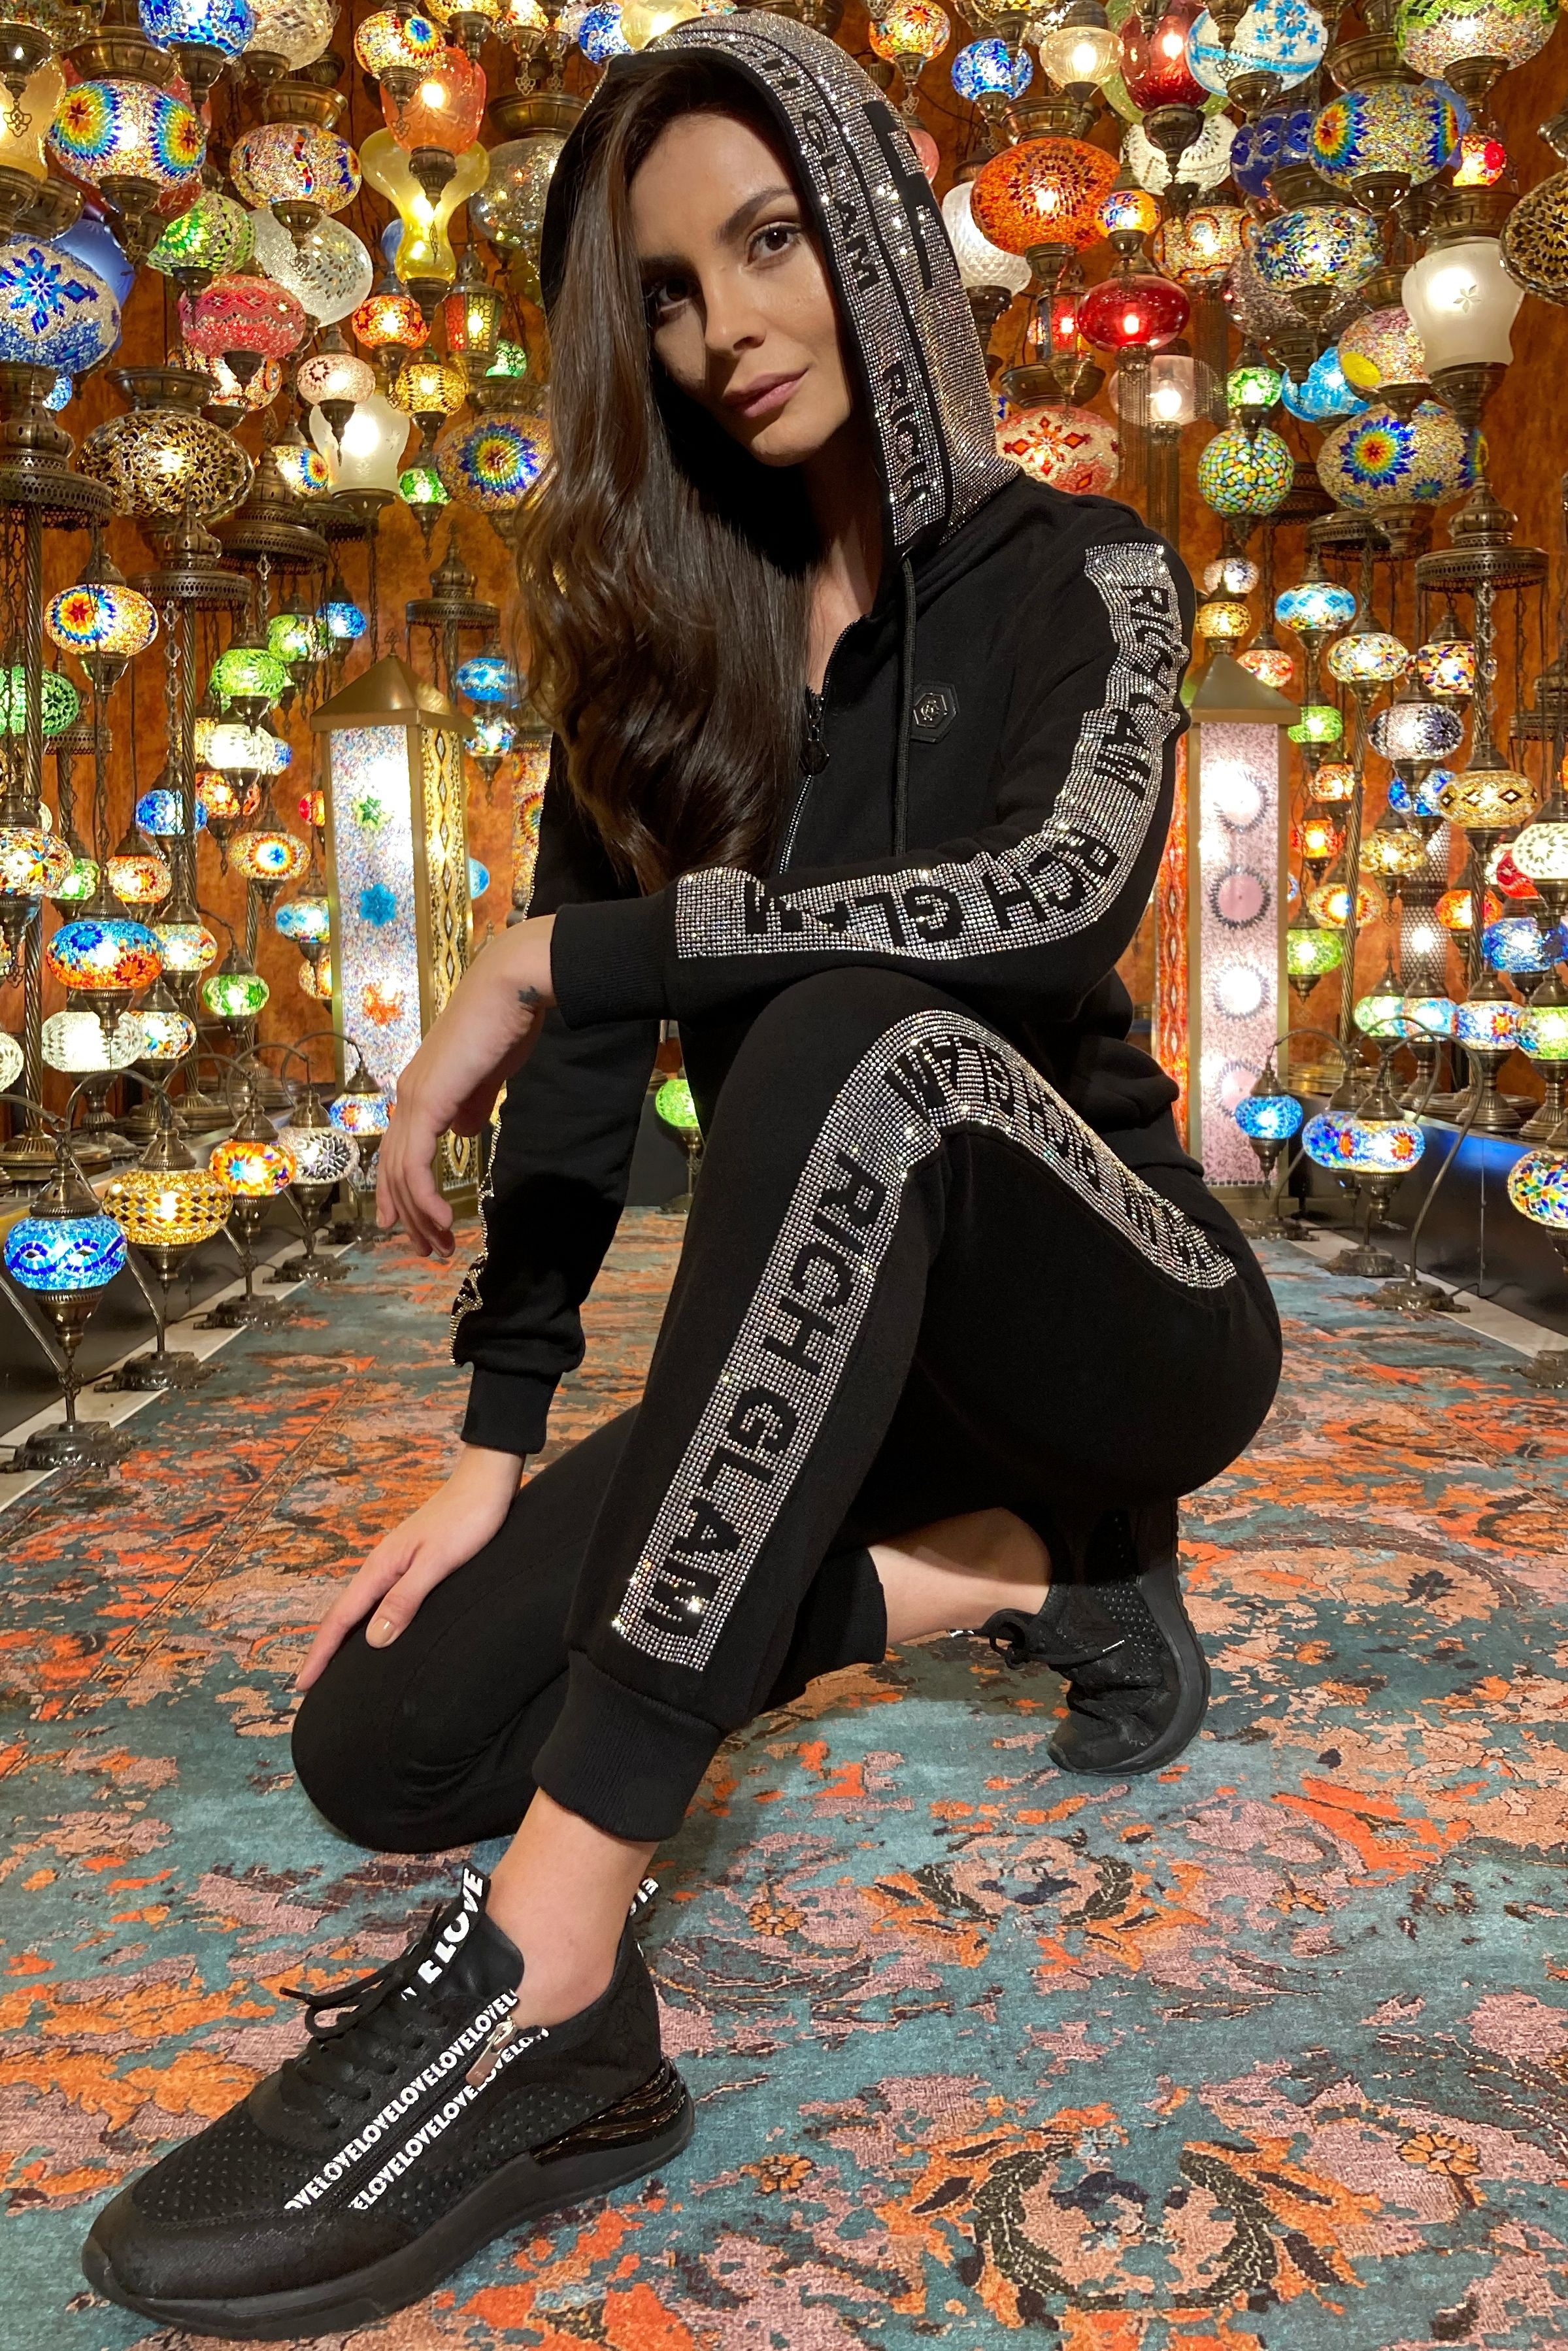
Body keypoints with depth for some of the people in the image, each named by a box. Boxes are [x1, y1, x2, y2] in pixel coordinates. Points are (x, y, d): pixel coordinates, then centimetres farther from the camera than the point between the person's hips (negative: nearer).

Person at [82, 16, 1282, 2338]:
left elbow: (1065, 892, -26)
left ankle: (545, 1989, -40)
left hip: (1116, 1313, -4)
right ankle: (1027, 1573, 1)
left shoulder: (1075, 575, -3)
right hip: (821, 1360, 5)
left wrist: (546, 955, -27)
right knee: (387, 1733, -12)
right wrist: (493, 1455, -5)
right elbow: (585, 1052, 1)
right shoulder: (661, 634, 8)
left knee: (866, 1040, -37)